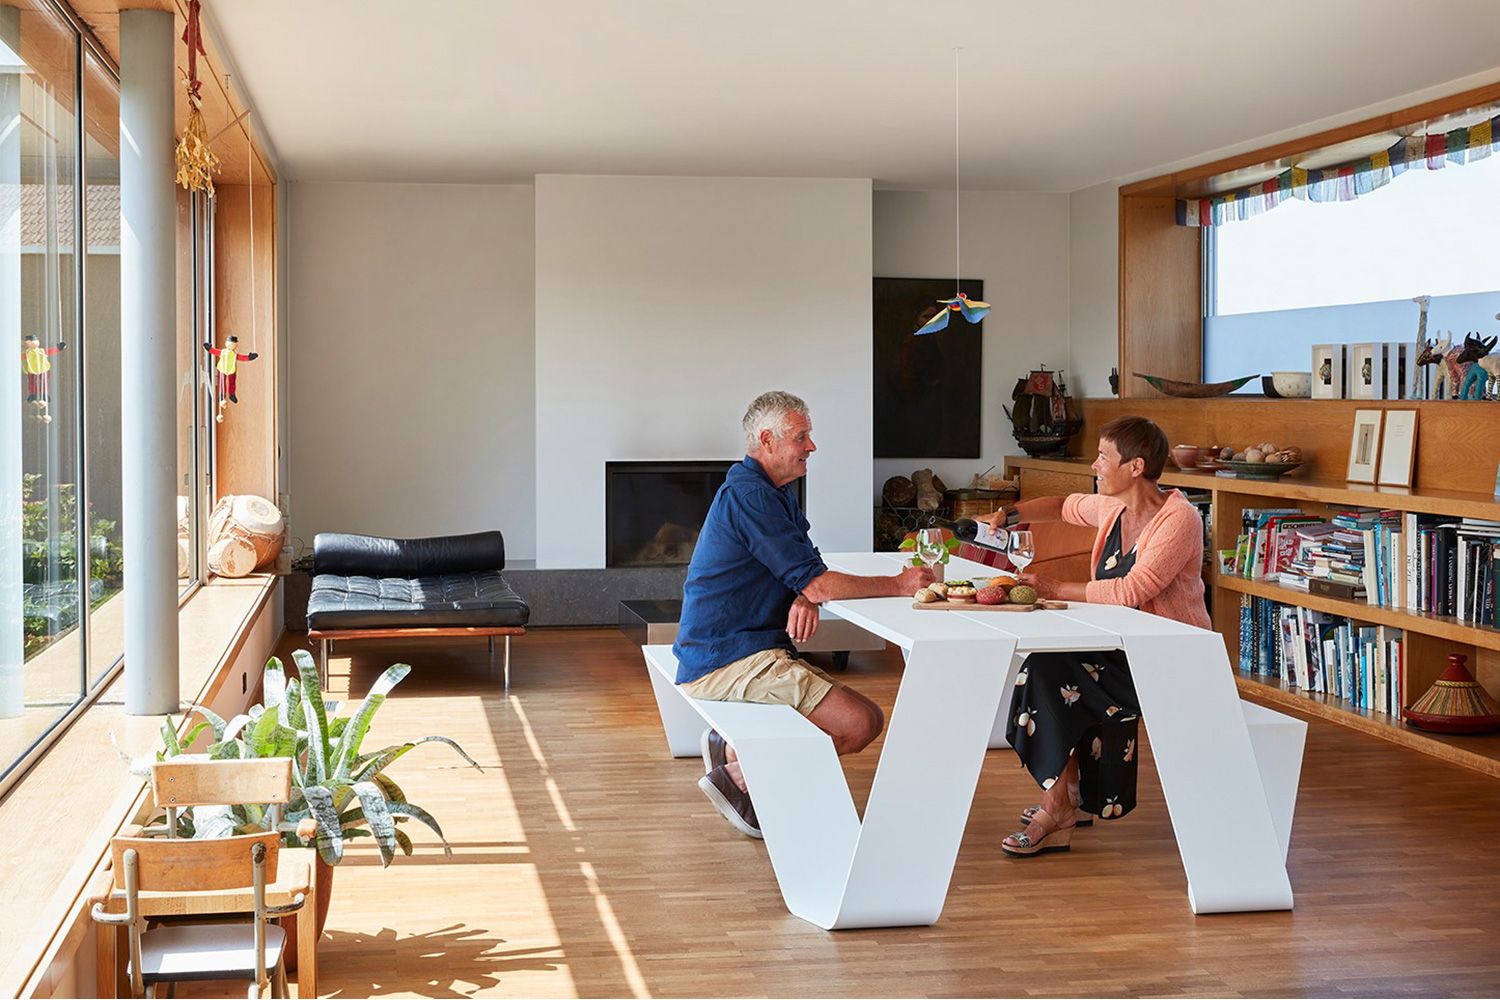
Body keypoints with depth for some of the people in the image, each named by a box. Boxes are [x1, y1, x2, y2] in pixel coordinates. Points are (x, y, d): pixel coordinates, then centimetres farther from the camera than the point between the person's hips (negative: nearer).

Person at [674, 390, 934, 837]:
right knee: (858, 723, -20)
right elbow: (814, 581, -21)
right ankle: (739, 772, -7)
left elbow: (806, 570, 11)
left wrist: (805, 599, -13)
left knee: (866, 717, 8)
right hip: (729, 661, -10)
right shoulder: (748, 495, -17)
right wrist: (898, 585, -15)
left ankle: (733, 746, 8)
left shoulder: (776, 491, 17)